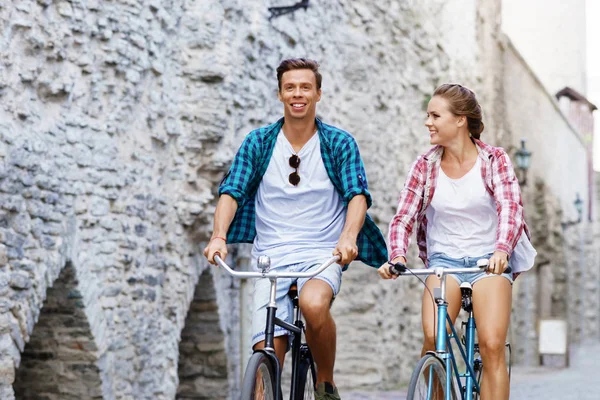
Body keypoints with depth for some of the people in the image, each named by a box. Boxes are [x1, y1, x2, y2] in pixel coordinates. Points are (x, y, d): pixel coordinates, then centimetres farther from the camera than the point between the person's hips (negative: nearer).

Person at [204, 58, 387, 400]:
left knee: (314, 304, -34)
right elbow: (231, 192, 0)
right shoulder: (259, 143, 6)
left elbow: (358, 194, -5)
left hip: (322, 255, -2)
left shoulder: (340, 143, 4)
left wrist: (349, 236, -26)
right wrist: (219, 236, -19)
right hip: (271, 257, 2)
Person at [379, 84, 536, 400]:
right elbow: (403, 217, -4)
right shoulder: (425, 166, 2)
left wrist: (501, 250, -36)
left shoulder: (495, 160, -3)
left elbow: (509, 207, -16)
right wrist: (397, 255, -24)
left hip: (489, 261, -1)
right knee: (432, 338, -23)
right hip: (444, 260, 1)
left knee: (492, 346, -19)